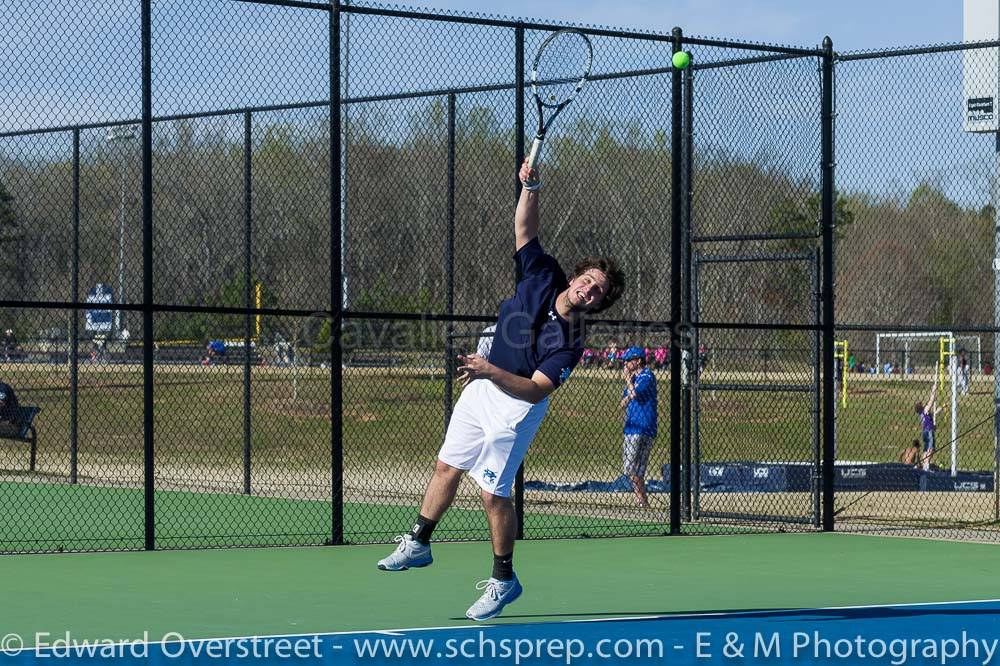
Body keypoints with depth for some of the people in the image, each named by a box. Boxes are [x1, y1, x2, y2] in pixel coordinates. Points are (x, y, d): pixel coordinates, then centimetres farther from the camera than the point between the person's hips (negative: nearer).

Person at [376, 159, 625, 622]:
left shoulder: (568, 343, -25)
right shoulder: (543, 278, -11)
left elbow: (535, 390, -30)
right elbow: (524, 228, -9)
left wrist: (490, 371, -41)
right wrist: (531, 187, -25)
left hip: (514, 406, -7)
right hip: (482, 389, 7)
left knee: (493, 493, -7)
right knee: (447, 467, 18)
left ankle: (503, 580, 10)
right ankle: (418, 544, 36)